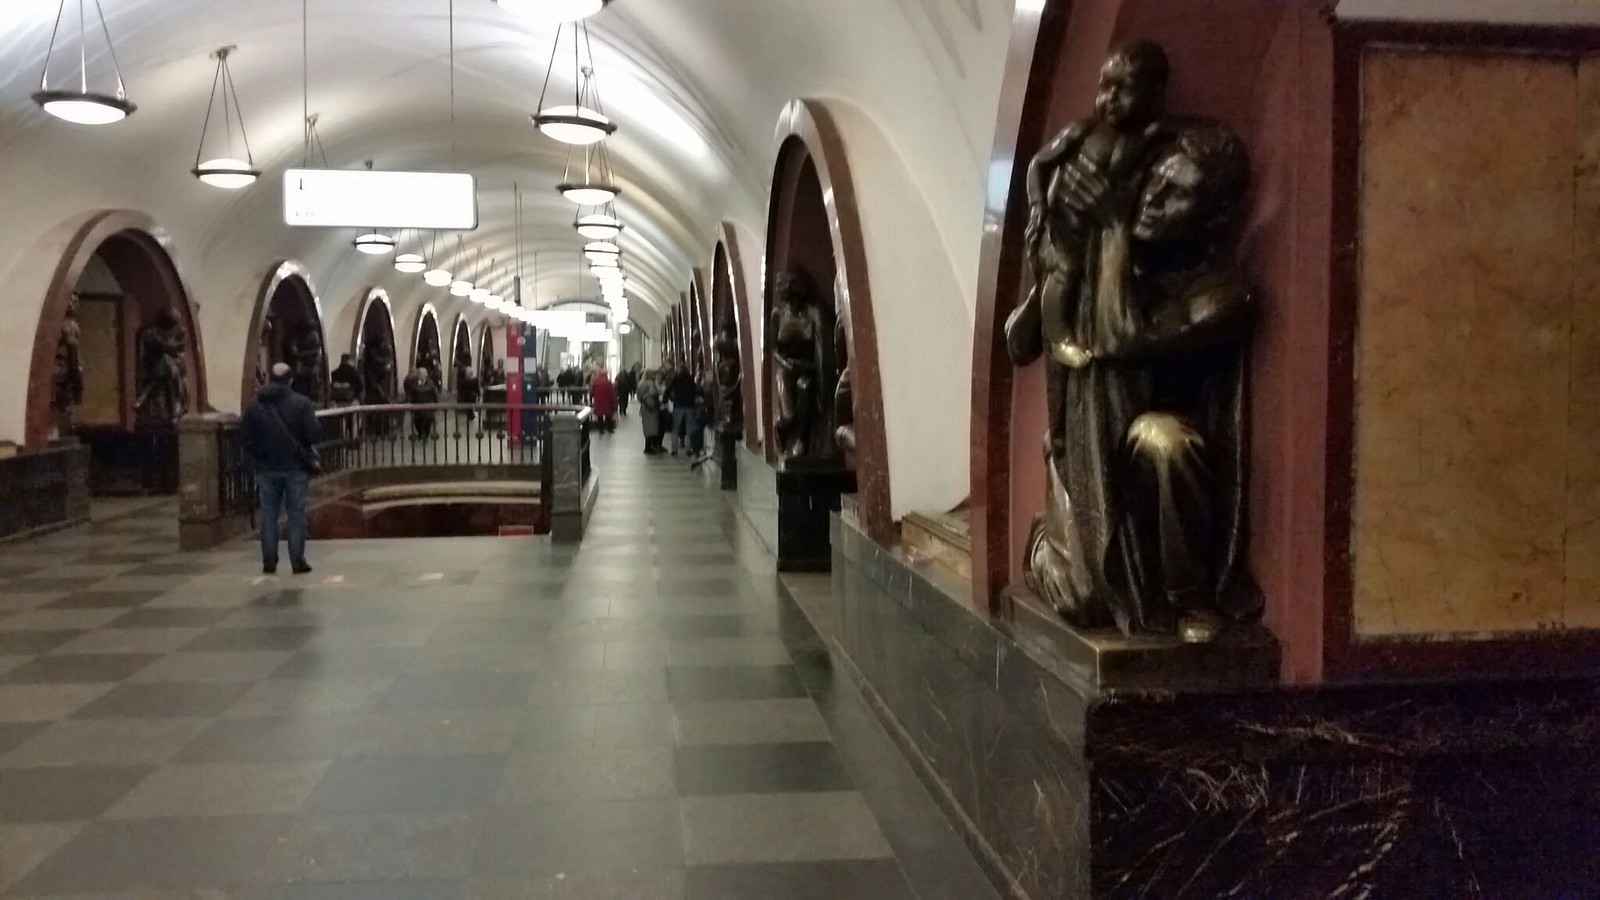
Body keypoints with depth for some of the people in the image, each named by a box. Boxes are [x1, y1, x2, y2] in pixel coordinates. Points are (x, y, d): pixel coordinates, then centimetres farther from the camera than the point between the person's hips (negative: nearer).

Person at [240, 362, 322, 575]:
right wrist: (309, 457, 8)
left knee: (268, 516, 8)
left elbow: (246, 437, -2)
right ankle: (297, 561, 2)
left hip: (267, 468, 2)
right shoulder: (301, 403, -8)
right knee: (296, 514, 3)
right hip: (296, 467, -2)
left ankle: (269, 561, 9)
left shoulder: (254, 405, 0)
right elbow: (314, 434, -13)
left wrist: (259, 457, 12)